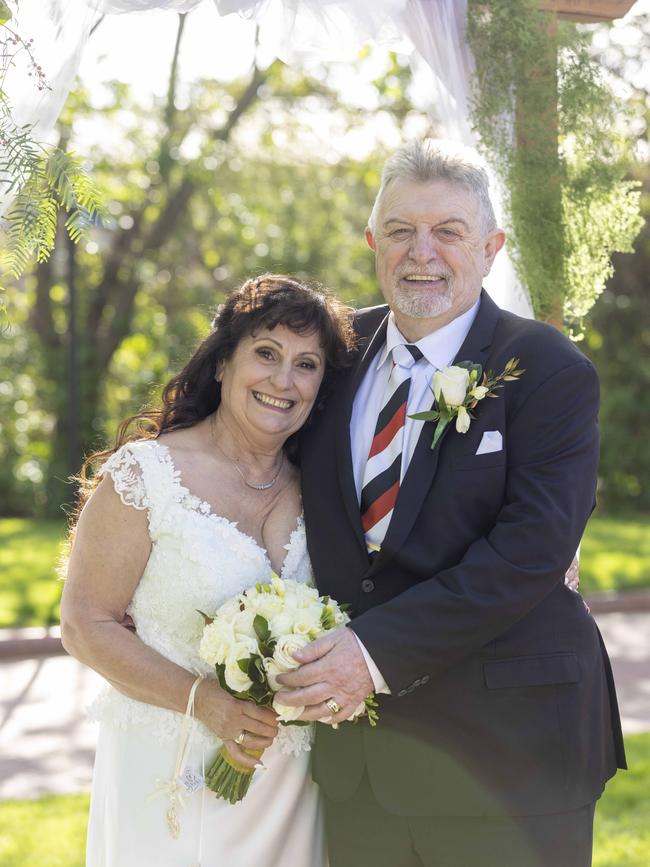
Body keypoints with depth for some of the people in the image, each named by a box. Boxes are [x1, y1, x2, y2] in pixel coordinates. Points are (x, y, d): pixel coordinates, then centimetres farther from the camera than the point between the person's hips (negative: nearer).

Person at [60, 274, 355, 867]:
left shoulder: (311, 488, 3)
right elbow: (87, 627, -11)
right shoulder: (143, 474, -12)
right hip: (170, 776, -4)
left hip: (288, 778, 5)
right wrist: (201, 699, -22)